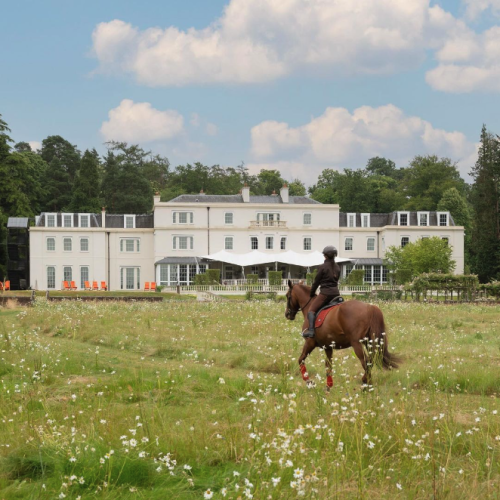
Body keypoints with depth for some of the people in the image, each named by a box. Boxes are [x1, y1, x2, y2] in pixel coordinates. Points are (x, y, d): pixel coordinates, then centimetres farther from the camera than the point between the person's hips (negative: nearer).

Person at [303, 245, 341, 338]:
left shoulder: (322, 267, -8)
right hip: (336, 292, 6)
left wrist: (312, 294, 11)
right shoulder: (337, 267, 10)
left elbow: (316, 282, -1)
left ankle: (311, 329, -23)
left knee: (311, 310, -6)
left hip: (325, 293, -6)